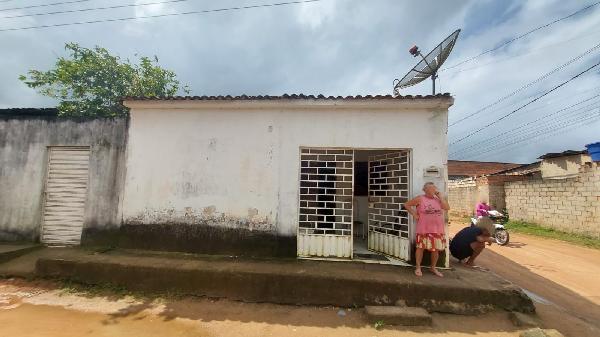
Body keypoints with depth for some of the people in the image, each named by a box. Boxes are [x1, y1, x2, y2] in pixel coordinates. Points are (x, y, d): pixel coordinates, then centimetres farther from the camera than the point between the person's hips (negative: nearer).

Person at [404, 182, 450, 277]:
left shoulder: (438, 199, 9)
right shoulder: (420, 199, -4)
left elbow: (447, 208, -6)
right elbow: (406, 204, 0)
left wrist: (439, 195, -4)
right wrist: (414, 214, -6)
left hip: (437, 229, 4)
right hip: (424, 229, -4)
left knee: (436, 249, 11)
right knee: (421, 248, -1)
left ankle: (433, 268, 30)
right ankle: (418, 267, 13)